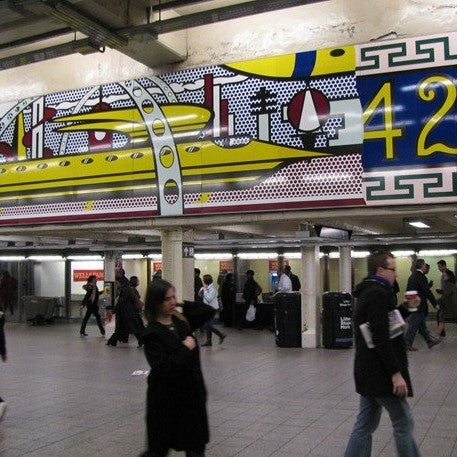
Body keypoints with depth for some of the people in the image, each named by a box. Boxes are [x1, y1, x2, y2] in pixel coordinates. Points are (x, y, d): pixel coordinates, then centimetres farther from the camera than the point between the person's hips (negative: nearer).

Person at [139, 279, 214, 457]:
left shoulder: (181, 322, 3)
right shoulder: (152, 334, -16)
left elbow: (209, 311, 7)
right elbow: (162, 368, -26)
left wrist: (182, 305, 0)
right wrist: (186, 349, -19)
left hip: (193, 395, 6)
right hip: (166, 401, -6)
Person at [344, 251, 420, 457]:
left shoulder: (368, 292, 14)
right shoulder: (377, 294, -18)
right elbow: (381, 338, -24)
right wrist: (396, 373, -22)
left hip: (367, 372, 10)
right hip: (380, 373, -10)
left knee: (366, 424, 13)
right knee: (404, 423, 2)